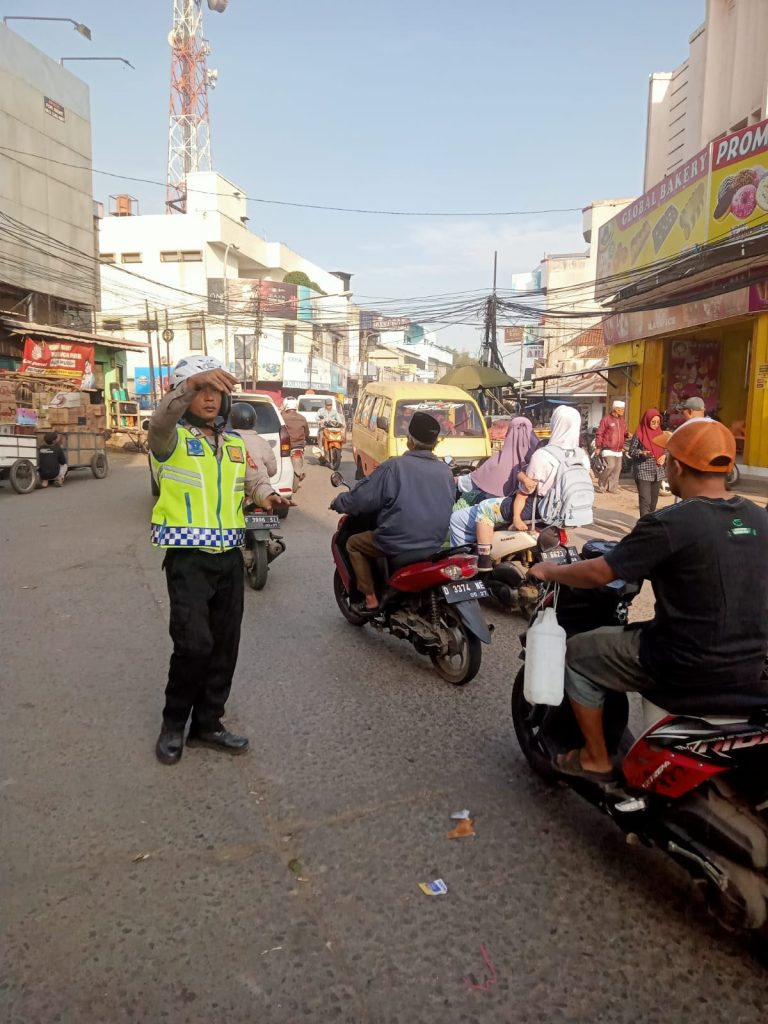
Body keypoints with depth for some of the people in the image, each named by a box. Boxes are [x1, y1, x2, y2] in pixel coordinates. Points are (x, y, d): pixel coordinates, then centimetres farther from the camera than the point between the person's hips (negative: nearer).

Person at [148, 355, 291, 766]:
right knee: (194, 644, -13)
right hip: (188, 557, -6)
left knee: (224, 646, 10)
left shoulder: (235, 444, 16)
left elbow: (255, 477, 14)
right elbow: (161, 420, -27)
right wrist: (193, 382, -43)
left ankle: (207, 723, 26)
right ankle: (173, 723, 12)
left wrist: (267, 495, -11)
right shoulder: (172, 437, -5)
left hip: (229, 556, 6)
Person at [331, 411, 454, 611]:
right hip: (435, 543, 6)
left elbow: (361, 498, -9)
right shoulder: (446, 472, 1)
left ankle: (370, 598, 10)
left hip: (398, 543, -6)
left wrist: (338, 503, 10)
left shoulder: (394, 467, -15)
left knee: (353, 543, 18)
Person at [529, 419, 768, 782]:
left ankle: (596, 759, 22)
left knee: (578, 655, 11)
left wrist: (549, 571, 2)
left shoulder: (670, 523, -20)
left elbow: (598, 574, -15)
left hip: (687, 665, -7)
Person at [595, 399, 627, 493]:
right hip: (608, 449, -7)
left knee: (617, 469, 5)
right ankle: (602, 485, 2)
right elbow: (599, 433, -6)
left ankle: (612, 488, 15)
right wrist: (598, 446, -8)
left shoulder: (622, 420, 13)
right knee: (610, 466, -18)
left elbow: (624, 433, 22)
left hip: (619, 450, 7)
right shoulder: (606, 419, -7)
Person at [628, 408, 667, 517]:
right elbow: (631, 451, -5)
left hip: (658, 472, 6)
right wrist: (642, 453, -23)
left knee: (653, 501, 12)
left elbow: (665, 449, 19)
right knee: (645, 501, -13)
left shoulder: (660, 434, 9)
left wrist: (664, 455, -2)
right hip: (643, 472, -6)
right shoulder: (639, 434, -7)